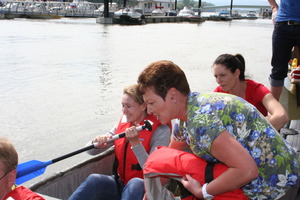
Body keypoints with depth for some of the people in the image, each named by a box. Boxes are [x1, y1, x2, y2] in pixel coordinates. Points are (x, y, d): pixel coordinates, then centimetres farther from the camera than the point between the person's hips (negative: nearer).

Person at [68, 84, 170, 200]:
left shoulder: (160, 130, -11)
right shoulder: (122, 124, 6)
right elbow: (91, 151, 8)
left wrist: (135, 142, -27)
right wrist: (96, 144, -16)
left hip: (142, 188, -4)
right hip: (120, 183, 5)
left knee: (135, 183, -37)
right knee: (94, 179, -24)